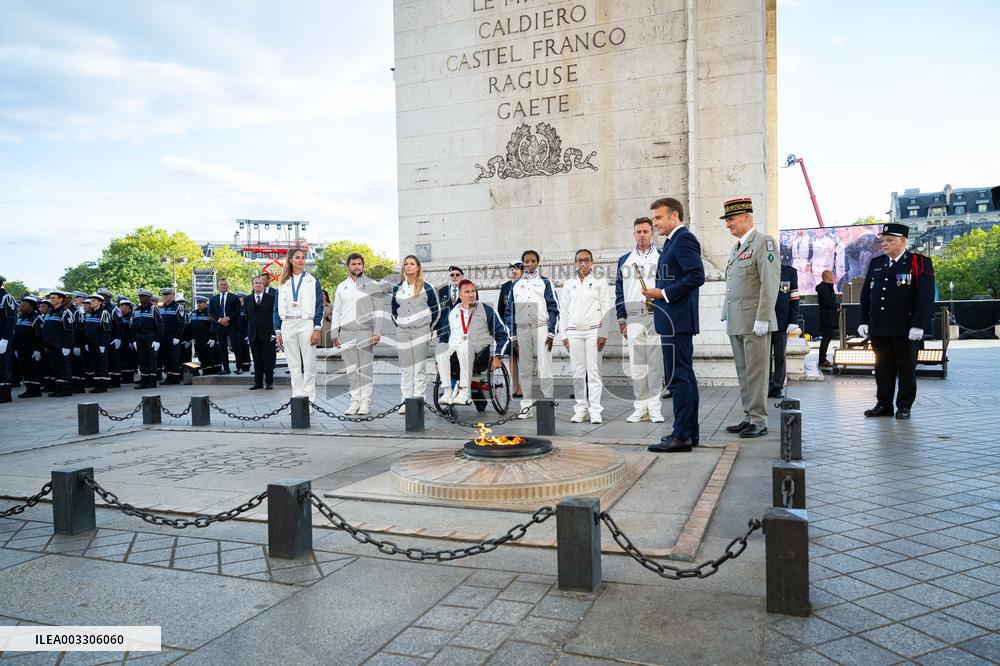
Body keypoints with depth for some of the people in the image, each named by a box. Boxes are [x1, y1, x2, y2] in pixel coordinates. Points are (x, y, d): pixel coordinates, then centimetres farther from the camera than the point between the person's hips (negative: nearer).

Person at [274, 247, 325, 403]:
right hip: (287, 325, 3)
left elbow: (319, 306, 1)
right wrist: (278, 331, 6)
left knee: (309, 365, -2)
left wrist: (317, 329, -9)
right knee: (293, 366, 7)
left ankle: (309, 400, 3)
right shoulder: (283, 283, 13)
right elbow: (277, 308, 13)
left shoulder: (312, 281, 6)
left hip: (306, 324, -3)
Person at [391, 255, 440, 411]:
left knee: (420, 368, -2)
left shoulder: (426, 288, 1)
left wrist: (429, 329, 2)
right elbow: (393, 309, 20)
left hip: (421, 331, -3)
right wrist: (399, 325, 11)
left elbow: (436, 310, 5)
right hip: (402, 333, 3)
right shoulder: (397, 288, 11)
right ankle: (406, 401, 10)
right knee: (405, 368, 5)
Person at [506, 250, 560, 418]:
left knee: (544, 366, -8)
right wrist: (513, 335, 9)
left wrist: (551, 333, -5)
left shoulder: (545, 282, 5)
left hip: (541, 328, -3)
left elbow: (553, 308, 2)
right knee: (524, 368, 4)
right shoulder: (516, 285, 13)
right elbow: (510, 311, 15)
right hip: (522, 329, 3)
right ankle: (526, 403, 9)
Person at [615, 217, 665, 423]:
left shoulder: (662, 257, 9)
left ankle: (654, 407, 2)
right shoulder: (624, 260, 16)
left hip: (656, 316, -2)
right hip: (633, 319, 2)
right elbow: (619, 292, 15)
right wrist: (622, 320, 9)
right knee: (636, 365, 3)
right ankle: (640, 407, 9)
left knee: (655, 363, -4)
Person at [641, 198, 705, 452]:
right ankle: (689, 432, 20)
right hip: (675, 319, 11)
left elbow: (697, 276, -21)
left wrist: (663, 293, -17)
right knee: (685, 375, 13)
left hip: (676, 321, -11)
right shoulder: (675, 240, 21)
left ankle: (681, 436, -6)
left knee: (678, 376, -9)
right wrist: (657, 296, 11)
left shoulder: (684, 239, -11)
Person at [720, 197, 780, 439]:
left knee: (756, 372, -4)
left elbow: (770, 283, -14)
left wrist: (762, 319, -18)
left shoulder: (764, 242, -6)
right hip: (736, 323, 8)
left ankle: (759, 420, 2)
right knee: (743, 373, 10)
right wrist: (726, 317, 17)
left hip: (754, 321, -8)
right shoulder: (736, 248, 20)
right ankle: (749, 417, 15)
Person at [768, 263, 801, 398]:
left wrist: (793, 321, -4)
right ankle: (767, 387, 7)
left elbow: (794, 298, 4)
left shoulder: (790, 272, 7)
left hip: (782, 323, 0)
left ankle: (777, 387, 10)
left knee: (780, 356, 3)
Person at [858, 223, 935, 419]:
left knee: (906, 368, 4)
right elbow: (865, 294, 14)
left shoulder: (920, 263, -3)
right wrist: (864, 321, 8)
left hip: (905, 329, -5)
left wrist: (918, 326, -15)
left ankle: (904, 406, 14)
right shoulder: (875, 263, 12)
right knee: (883, 367, 9)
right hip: (878, 328, 5)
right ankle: (884, 405, 18)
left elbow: (926, 296, -9)